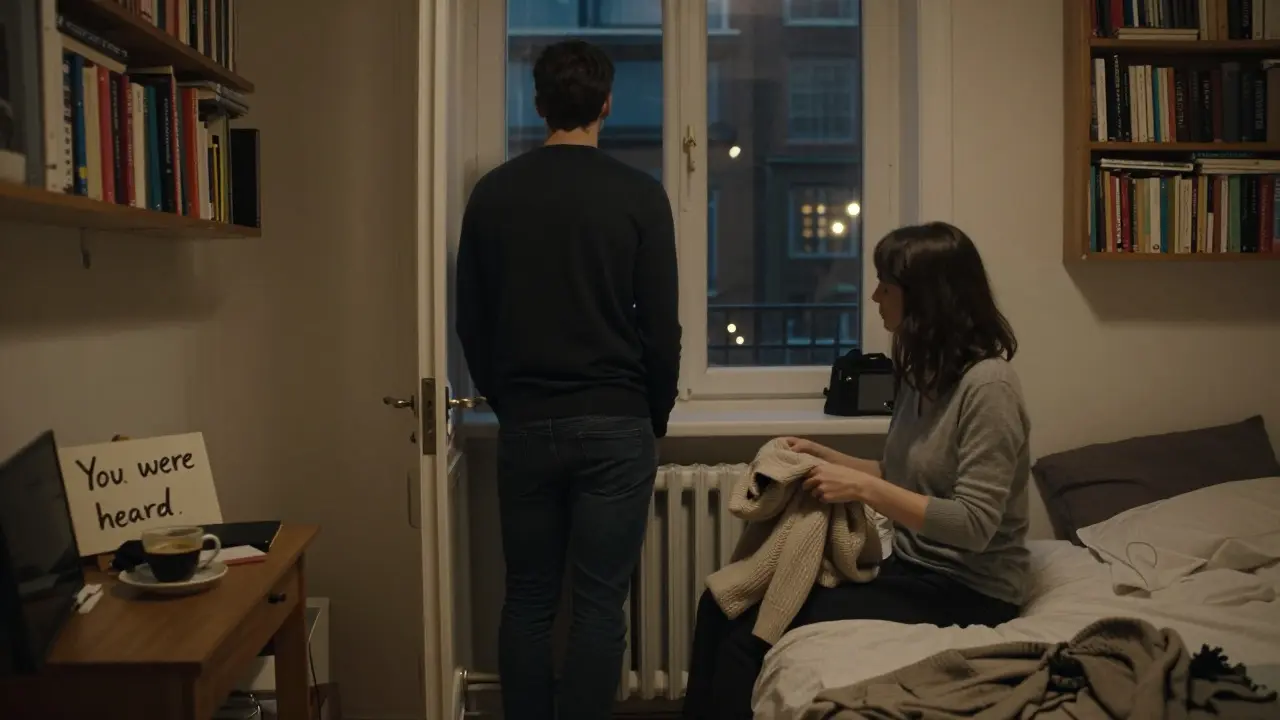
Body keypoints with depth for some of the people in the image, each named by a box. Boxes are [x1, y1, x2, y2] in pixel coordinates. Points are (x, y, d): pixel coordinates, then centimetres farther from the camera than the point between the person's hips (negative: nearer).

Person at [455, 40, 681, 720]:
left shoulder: (492, 193, 3)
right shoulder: (638, 194, -5)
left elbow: (471, 323, 8)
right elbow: (661, 325, -4)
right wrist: (656, 418, 10)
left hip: (525, 425, 3)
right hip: (613, 425, -2)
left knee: (528, 600, 11)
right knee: (599, 604, 3)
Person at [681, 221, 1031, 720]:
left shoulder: (988, 386, -19)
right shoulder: (922, 373, 8)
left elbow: (974, 524, -23)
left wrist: (862, 489, -23)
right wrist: (826, 457, 3)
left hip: (968, 591, -8)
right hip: (911, 569, 9)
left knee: (751, 633, -20)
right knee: (724, 606, -4)